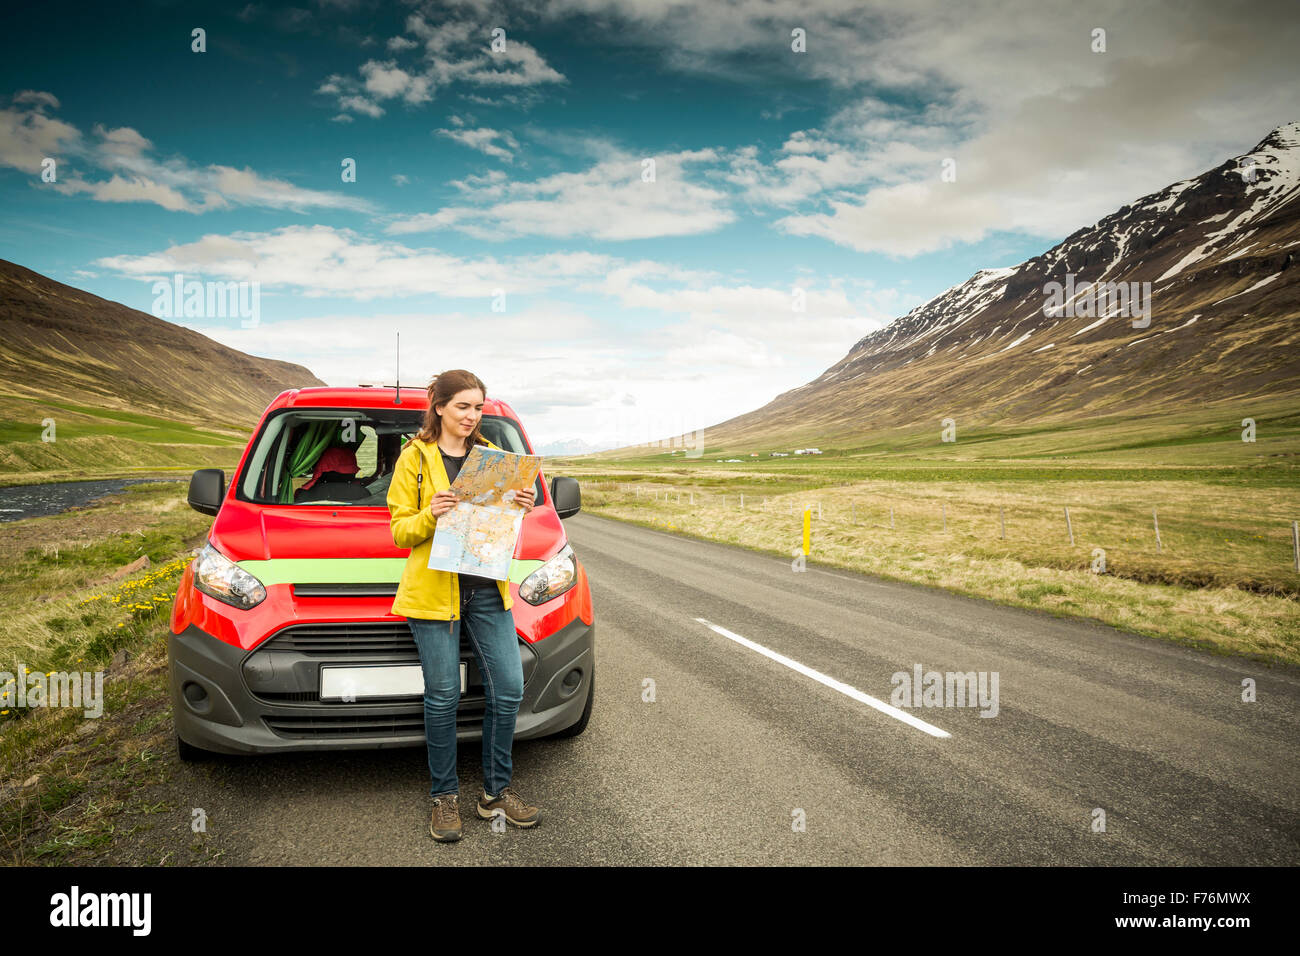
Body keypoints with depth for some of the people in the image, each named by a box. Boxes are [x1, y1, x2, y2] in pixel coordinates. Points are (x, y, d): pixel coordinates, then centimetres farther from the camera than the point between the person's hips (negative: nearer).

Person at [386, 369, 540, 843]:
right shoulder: (415, 457, 2)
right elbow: (400, 531, 0)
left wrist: (521, 510, -3)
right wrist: (431, 514, -20)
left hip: (487, 588, 4)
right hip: (433, 588, -4)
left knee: (508, 688, 0)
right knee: (443, 697, 1)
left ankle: (496, 791, 17)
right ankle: (444, 796, 18)